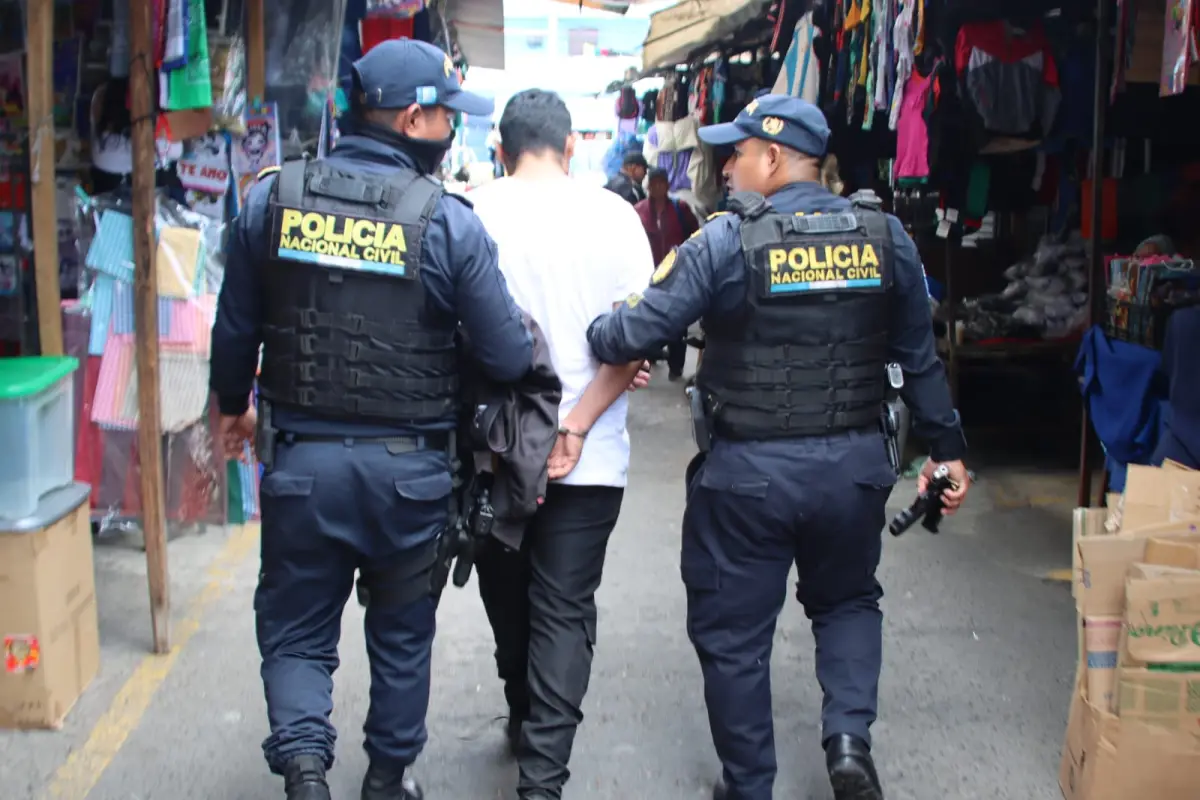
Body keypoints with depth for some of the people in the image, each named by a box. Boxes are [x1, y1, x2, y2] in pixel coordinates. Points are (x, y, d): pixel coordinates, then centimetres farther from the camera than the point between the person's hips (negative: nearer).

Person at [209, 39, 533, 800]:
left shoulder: (273, 198, -4)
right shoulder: (449, 220, -13)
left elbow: (234, 330, 4)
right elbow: (509, 358, -13)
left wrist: (234, 406, 22)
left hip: (300, 457, 1)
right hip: (408, 466, -1)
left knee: (296, 630, 16)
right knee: (402, 635, 20)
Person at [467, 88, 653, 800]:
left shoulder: (472, 213, -6)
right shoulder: (612, 214, -5)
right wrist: (575, 428, -11)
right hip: (589, 459, -1)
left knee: (508, 598, 20)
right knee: (565, 611, 5)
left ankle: (525, 721, 40)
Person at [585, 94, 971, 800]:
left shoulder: (725, 242, -13)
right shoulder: (886, 238, 0)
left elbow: (637, 332, -15)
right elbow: (919, 356, 8)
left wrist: (577, 335, 4)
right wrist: (947, 446, 18)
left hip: (748, 473, -4)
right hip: (855, 464, 4)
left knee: (733, 635, 13)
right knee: (848, 601, 28)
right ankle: (850, 736, 9)